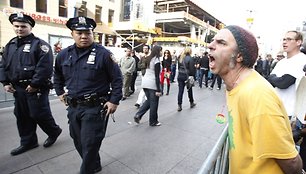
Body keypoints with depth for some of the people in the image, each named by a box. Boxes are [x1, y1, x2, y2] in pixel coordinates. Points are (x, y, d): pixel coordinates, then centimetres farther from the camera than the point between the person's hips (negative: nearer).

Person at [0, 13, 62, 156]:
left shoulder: (39, 44, -10)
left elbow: (45, 67, -19)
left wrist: (34, 84, -19)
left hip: (36, 88, -7)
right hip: (18, 88, 8)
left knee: (39, 114, -2)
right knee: (22, 116, 14)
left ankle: (54, 131, 25)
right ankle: (28, 142, 30)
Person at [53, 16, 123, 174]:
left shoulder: (103, 54, -12)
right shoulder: (63, 54, 5)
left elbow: (117, 78, -9)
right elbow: (57, 75, 24)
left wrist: (114, 101, -13)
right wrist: (60, 92, 17)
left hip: (95, 108, -6)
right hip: (73, 107, 7)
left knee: (90, 144, 4)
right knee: (78, 141, 21)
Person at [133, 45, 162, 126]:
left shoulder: (148, 59, 12)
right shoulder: (156, 61, -12)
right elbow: (157, 76, -16)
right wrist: (158, 90, -15)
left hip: (145, 83, 8)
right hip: (152, 84, -8)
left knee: (148, 101, 20)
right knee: (154, 103, 6)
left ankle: (138, 115, 9)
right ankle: (153, 122, 19)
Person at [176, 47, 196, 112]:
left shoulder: (181, 58, 7)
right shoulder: (190, 59, -11)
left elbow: (179, 67, 11)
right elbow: (192, 69, -13)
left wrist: (180, 73, 16)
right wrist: (193, 76, -3)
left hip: (180, 76, 5)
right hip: (187, 76, -4)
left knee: (180, 91, 4)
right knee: (189, 90, 14)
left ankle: (179, 106, 4)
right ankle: (191, 103, 32)